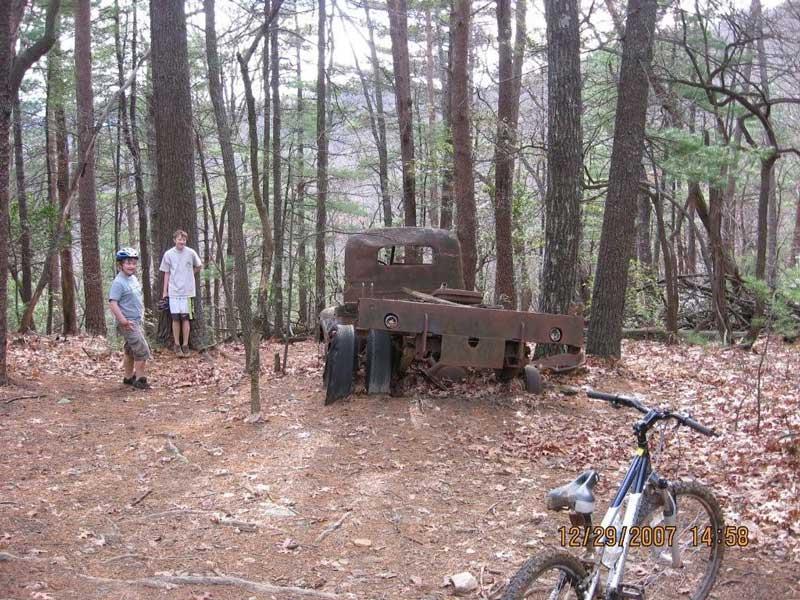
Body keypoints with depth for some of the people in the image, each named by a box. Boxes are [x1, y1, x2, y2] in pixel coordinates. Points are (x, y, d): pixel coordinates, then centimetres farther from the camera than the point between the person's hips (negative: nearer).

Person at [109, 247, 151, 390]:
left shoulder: (133, 279, 9)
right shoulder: (118, 282, -18)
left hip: (137, 321, 9)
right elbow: (112, 303, -24)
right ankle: (140, 379, -1)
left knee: (131, 351, 19)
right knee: (142, 351, -10)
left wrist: (141, 311, 17)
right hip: (128, 323, -9)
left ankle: (128, 377, 31)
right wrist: (122, 320, -28)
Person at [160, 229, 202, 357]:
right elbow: (166, 273, 5)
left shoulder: (191, 253, -3)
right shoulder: (168, 254, -1)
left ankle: (185, 345, 10)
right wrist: (165, 291, 4)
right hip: (173, 291, 0)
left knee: (185, 317, 1)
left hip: (187, 291, 0)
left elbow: (199, 266, 15)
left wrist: (189, 274, 9)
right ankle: (177, 345, 11)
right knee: (175, 318, 2)